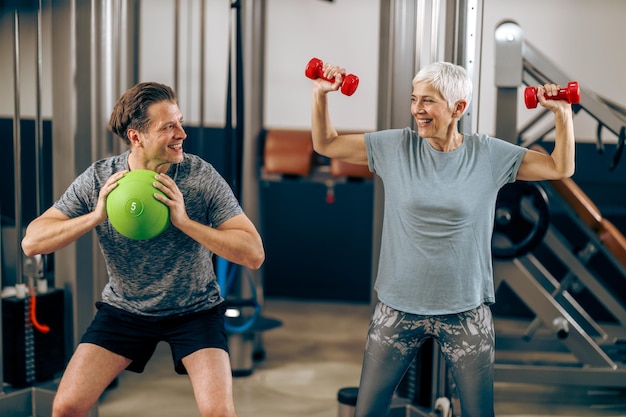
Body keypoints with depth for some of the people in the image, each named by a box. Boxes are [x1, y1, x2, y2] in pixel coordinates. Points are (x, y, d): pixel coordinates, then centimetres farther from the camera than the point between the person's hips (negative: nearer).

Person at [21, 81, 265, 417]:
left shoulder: (203, 177, -19)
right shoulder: (99, 179, -14)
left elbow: (254, 254, -23)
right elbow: (31, 243, -15)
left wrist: (185, 221, -34)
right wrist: (96, 216, -30)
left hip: (195, 310, -2)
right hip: (124, 310, 2)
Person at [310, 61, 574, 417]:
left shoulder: (489, 155, -4)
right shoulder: (395, 147, -3)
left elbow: (561, 168, 2)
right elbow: (325, 145, 3)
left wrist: (562, 113, -10)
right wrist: (321, 94, -10)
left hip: (467, 311, 0)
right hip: (399, 307, 1)